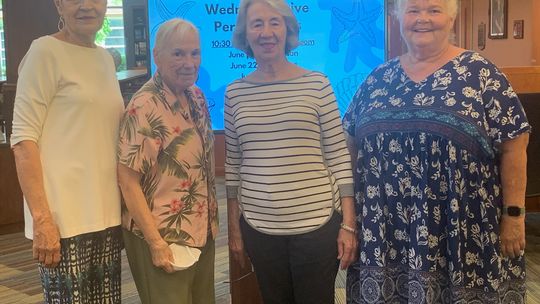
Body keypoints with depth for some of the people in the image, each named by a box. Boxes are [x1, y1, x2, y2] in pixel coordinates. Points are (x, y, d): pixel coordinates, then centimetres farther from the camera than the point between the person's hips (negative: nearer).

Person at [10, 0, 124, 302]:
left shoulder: (105, 58, 13)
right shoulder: (46, 51, -7)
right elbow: (23, 139, -11)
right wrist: (41, 218, -18)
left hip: (108, 214, 6)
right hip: (65, 219, -6)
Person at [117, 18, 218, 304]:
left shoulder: (197, 98, 4)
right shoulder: (144, 107, -18)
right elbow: (128, 181, -19)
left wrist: (211, 220, 14)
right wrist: (156, 242, -19)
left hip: (202, 232, 8)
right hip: (163, 238, -7)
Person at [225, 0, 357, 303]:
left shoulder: (316, 83, -4)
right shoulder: (235, 92, 3)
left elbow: (339, 155, -3)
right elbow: (233, 164, 9)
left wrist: (348, 224, -6)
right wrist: (234, 226, 9)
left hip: (317, 224, -2)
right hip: (258, 227, 3)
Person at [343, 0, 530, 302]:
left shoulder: (480, 72, -4)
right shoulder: (380, 76, 8)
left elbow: (513, 144, -5)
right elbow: (352, 141, 13)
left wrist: (514, 213, -7)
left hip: (462, 227, -3)